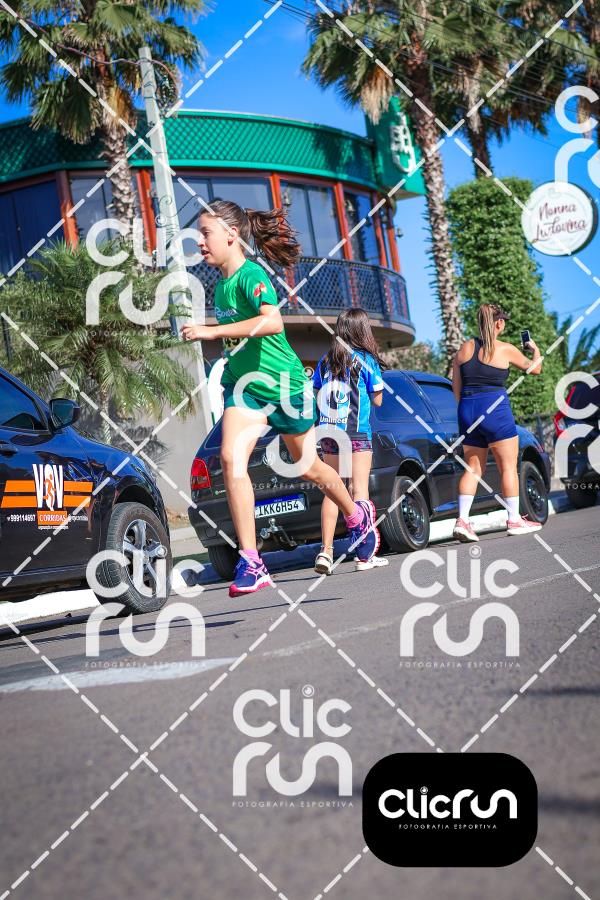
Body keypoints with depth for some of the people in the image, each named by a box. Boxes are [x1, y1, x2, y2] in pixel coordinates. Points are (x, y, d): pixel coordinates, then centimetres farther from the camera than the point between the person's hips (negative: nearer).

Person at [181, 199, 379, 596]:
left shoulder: (251, 274, -19)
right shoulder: (221, 284, 5)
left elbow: (272, 322, -38)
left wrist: (211, 331, -37)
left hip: (285, 385, -6)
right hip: (243, 386, 6)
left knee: (307, 466, 13)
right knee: (231, 457, -19)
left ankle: (358, 517, 44)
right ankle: (251, 564, -20)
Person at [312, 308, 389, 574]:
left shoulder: (326, 360, 7)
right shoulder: (366, 359, -4)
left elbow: (317, 393, 9)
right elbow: (378, 399, 0)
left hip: (328, 432, 4)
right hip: (357, 432, -4)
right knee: (360, 490, -1)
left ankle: (326, 551, 1)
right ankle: (364, 555, -2)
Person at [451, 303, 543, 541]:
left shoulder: (464, 349, 8)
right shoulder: (505, 350, -4)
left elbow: (456, 388, 10)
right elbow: (534, 369, 12)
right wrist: (536, 350, 32)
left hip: (467, 412, 5)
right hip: (496, 410, -5)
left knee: (473, 468, 10)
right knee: (508, 466, 6)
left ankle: (462, 520, -2)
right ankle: (514, 520, 10)